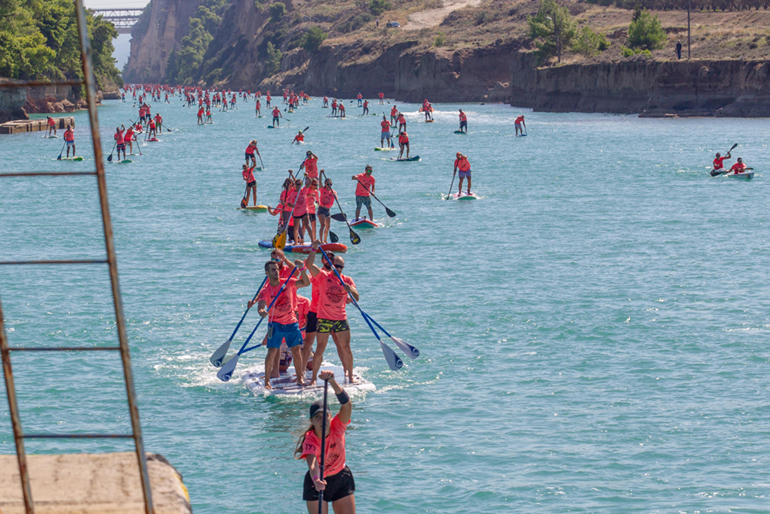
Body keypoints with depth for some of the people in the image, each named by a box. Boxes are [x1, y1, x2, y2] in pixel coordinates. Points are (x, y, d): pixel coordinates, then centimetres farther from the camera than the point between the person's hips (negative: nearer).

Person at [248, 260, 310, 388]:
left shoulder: (288, 283, -3)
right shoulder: (265, 291, -12)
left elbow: (306, 283, -13)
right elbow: (260, 306, -26)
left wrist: (302, 268, -27)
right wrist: (262, 312, -50)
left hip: (291, 322, 3)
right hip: (275, 323, -3)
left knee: (296, 350, 5)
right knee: (272, 351, -11)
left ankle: (300, 378, 18)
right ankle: (267, 380, -5)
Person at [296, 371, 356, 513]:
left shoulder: (337, 427, -18)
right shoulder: (310, 440, -25)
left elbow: (346, 404, -34)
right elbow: (312, 464, -42)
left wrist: (332, 382, -48)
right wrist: (316, 480, -64)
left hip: (341, 479, 3)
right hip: (318, 481, -3)